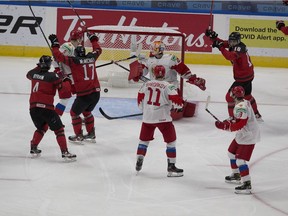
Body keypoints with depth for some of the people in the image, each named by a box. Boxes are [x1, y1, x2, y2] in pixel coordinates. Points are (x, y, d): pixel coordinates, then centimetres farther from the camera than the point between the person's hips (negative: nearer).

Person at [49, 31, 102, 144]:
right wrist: (93, 39, 39)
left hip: (84, 94, -6)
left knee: (74, 113, 16)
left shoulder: (74, 61, -9)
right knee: (87, 112, 29)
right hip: (96, 92, 6)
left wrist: (55, 44, 2)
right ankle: (91, 134, 32)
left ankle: (79, 136, 17)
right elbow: (98, 50, 27)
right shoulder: (91, 57, 6)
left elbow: (59, 56, -9)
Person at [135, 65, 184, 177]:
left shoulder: (146, 84, 7)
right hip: (162, 117, -4)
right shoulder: (167, 86, -7)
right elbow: (175, 99, -16)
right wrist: (179, 105, 7)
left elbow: (140, 99, 13)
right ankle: (171, 167, -1)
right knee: (171, 140, 4)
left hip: (147, 117, 4)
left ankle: (139, 162, 19)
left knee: (144, 139, 21)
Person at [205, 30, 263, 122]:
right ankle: (257, 115, 41)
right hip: (248, 75, 11)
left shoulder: (239, 48, -25)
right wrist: (213, 37, -15)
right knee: (247, 95, 27)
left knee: (230, 96, -6)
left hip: (243, 78, -11)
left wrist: (221, 47, -40)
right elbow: (222, 43, 1)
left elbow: (230, 56, -42)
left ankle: (232, 117, -1)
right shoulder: (235, 45, 2)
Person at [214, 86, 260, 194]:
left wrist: (224, 126, -25)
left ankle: (247, 184, -15)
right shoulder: (244, 103, 7)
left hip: (248, 137, -11)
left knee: (240, 160, -15)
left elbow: (239, 125, -30)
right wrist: (229, 122, 6)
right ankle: (236, 175, 41)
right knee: (232, 153, 25)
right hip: (242, 135, 11)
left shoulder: (240, 107, -25)